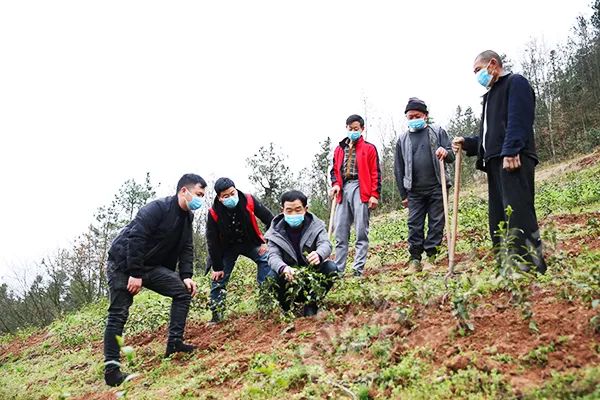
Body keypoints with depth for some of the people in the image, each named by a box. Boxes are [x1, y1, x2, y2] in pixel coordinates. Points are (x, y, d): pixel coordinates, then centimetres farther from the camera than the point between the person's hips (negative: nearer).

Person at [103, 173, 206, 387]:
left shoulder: (187, 217, 5)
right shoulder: (158, 208, -21)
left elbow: (186, 249, 7)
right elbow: (135, 238, -26)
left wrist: (186, 276, -7)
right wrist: (134, 274, -26)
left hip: (150, 266, 8)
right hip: (122, 264, -8)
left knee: (183, 290, -5)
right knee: (118, 314, -8)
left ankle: (174, 342, -3)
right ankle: (111, 368, -3)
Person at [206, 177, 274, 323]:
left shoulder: (249, 201, -23)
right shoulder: (214, 213, -22)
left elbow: (270, 219, -10)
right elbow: (212, 241, -13)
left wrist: (267, 242, -13)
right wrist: (217, 267, -10)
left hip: (251, 243, 0)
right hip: (228, 248, 0)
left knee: (266, 259, -21)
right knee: (218, 278, -4)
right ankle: (216, 315, 10)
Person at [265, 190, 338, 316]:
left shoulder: (316, 225, -6)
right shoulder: (275, 231, -8)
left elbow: (325, 244, -24)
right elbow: (273, 256, -21)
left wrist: (319, 255, -51)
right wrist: (283, 268, -48)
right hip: (289, 279, -1)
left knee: (331, 268, -25)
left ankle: (311, 304, -10)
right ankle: (287, 308, -4)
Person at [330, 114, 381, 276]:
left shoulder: (369, 148, 7)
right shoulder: (339, 149, 19)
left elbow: (375, 173, 2)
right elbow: (334, 170, 21)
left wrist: (375, 194, -7)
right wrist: (335, 184, 1)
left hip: (360, 190, -4)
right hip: (343, 190, 4)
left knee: (361, 232, -4)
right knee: (340, 233, 3)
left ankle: (358, 269, -3)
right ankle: (338, 269, 6)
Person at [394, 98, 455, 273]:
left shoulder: (438, 132, 8)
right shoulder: (402, 139, 11)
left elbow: (451, 156, 5)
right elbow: (399, 168, 13)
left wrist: (445, 153, -21)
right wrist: (403, 194, 9)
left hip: (437, 188, -1)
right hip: (415, 191, 1)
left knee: (436, 223, 0)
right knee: (414, 225, -2)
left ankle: (432, 256, 6)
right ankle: (415, 259, 2)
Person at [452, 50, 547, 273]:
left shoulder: (515, 82, 5)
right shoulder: (491, 95, 31)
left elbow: (519, 119, -12)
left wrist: (511, 151, -23)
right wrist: (467, 143, 15)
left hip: (514, 160, -9)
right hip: (495, 162, 9)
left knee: (518, 212, -18)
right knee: (498, 219, 3)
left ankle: (532, 269, -21)